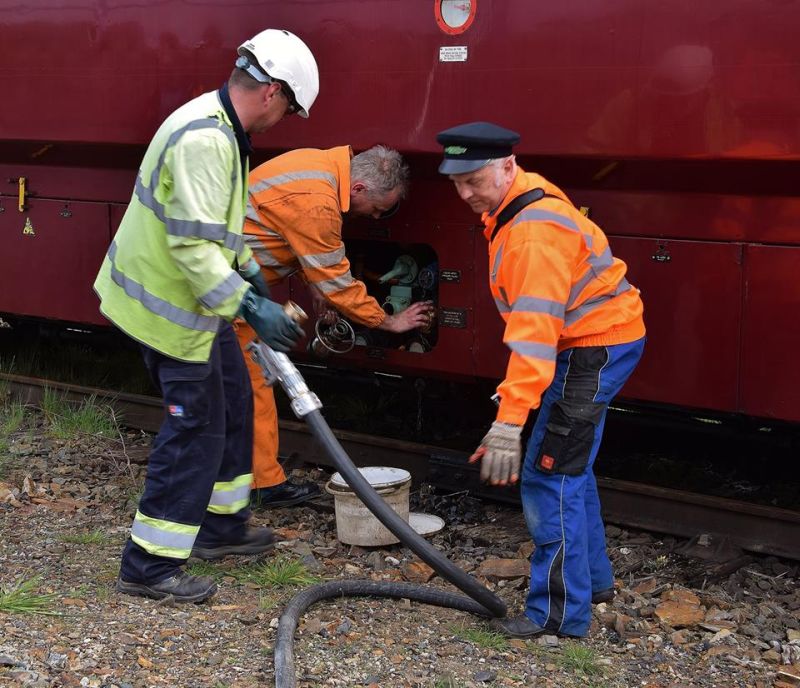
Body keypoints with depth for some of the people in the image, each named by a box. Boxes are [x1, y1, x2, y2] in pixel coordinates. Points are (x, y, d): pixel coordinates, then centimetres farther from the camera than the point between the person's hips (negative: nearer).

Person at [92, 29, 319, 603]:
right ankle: (149, 566, 5)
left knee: (231, 399, 19)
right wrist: (249, 307, -30)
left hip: (192, 297, 11)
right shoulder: (204, 140, -27)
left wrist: (250, 273, 23)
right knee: (194, 428, -4)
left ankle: (221, 526, 33)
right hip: (169, 304, -11)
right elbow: (193, 245, -32)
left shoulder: (219, 126, 8)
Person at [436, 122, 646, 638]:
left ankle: (560, 613, -6)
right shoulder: (516, 204, 5)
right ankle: (592, 577, 35)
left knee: (550, 478, -12)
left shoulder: (536, 230, -28)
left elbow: (535, 329, -37)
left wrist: (510, 421, -42)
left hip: (595, 348, -11)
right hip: (593, 341, 11)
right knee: (570, 467, 21)